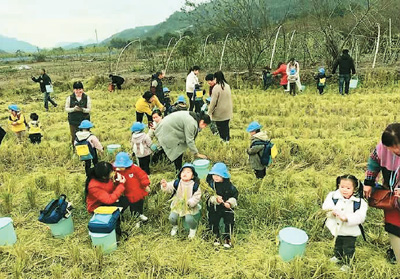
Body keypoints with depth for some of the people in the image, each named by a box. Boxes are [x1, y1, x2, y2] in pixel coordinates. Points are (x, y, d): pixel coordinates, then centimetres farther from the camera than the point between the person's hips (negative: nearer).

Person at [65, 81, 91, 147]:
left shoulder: (87, 98, -2)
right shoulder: (69, 98, 0)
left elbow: (89, 109, -3)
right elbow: (66, 109, 1)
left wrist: (82, 109, -24)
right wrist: (74, 109, -19)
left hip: (84, 121, -1)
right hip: (73, 121, 1)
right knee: (74, 137, 9)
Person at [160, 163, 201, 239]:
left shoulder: (195, 186, -13)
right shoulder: (177, 183, -7)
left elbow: (197, 197, -11)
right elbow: (169, 188, -12)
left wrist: (190, 202, -26)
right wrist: (165, 186, -35)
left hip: (190, 207, -2)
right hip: (177, 205, 3)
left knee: (189, 219, -21)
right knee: (172, 218, -10)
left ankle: (193, 229, 15)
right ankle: (175, 227, 27)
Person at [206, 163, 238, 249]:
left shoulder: (229, 185, -6)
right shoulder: (210, 184, -6)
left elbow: (235, 196, 2)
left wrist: (230, 203, -15)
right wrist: (215, 199, -27)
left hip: (227, 207, -1)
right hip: (214, 208, 1)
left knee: (229, 221, -8)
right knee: (213, 221, 0)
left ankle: (227, 238, 12)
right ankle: (217, 236, 25)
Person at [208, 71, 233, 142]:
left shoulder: (217, 87, -18)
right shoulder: (227, 86, 5)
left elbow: (213, 101, -17)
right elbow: (229, 98, 11)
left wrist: (210, 112, -9)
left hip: (220, 113, -7)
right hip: (227, 112, 7)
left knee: (220, 127, 3)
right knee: (226, 126, 16)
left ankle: (223, 140, 8)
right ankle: (227, 139, 24)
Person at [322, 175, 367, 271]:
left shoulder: (359, 202, -19)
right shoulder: (333, 196, -13)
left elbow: (360, 217, -25)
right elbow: (326, 206, -15)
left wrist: (347, 218, -37)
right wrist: (333, 211, -34)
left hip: (350, 232, -3)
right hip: (337, 229, 4)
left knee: (348, 249, 15)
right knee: (337, 245, 28)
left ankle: (346, 263, 37)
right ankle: (338, 257, 53)